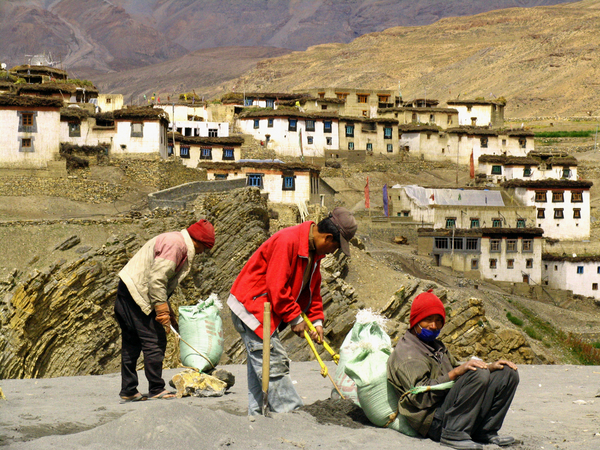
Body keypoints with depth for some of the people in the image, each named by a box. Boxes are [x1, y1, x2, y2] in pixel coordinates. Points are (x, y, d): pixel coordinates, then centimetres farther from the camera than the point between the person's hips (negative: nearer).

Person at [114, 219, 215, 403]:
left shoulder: (177, 244, 19)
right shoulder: (175, 243, -14)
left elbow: (162, 281, 23)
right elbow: (157, 279, -22)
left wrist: (169, 314, 22)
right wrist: (162, 310, -20)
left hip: (127, 292, 11)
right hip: (137, 293, -11)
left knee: (131, 345, 12)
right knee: (155, 341, -7)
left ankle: (128, 392, 16)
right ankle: (156, 389, -3)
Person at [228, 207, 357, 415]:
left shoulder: (315, 250, 7)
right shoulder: (287, 241, -24)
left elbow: (313, 288, 16)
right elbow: (277, 287, -25)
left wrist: (316, 320, 5)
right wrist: (295, 318, -17)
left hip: (266, 309, 10)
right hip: (251, 305, -10)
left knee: (260, 366, 12)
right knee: (274, 363, -11)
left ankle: (257, 415, 16)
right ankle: (292, 413, -12)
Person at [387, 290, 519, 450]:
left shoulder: (437, 345, 25)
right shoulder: (405, 353, -8)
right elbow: (421, 397, -19)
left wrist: (490, 367, 11)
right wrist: (456, 372, -25)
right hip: (436, 422, -9)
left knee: (508, 373, 6)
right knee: (479, 375, -29)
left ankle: (485, 432, 0)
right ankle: (454, 434, -24)